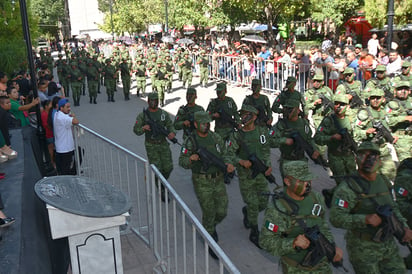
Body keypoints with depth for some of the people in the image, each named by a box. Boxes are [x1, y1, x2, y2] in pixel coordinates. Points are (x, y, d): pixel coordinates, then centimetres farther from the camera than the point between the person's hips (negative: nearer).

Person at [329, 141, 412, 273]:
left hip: (388, 243, 7)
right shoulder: (348, 187, -19)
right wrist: (365, 219, -33)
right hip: (363, 248, -6)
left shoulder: (384, 181, 5)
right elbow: (336, 218, -24)